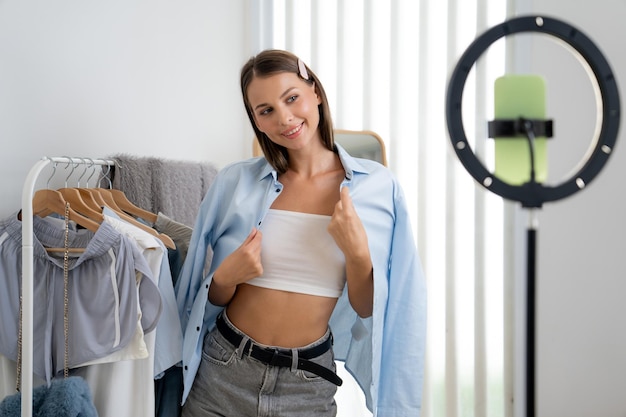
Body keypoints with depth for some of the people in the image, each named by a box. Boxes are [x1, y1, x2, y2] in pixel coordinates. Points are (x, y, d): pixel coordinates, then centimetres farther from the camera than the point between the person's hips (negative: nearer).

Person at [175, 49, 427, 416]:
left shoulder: (378, 187, -6)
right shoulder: (235, 182, -3)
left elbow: (368, 310, -2)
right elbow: (211, 299, 5)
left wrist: (358, 254, -18)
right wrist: (226, 278, -15)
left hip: (309, 384, 0)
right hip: (222, 372, 1)